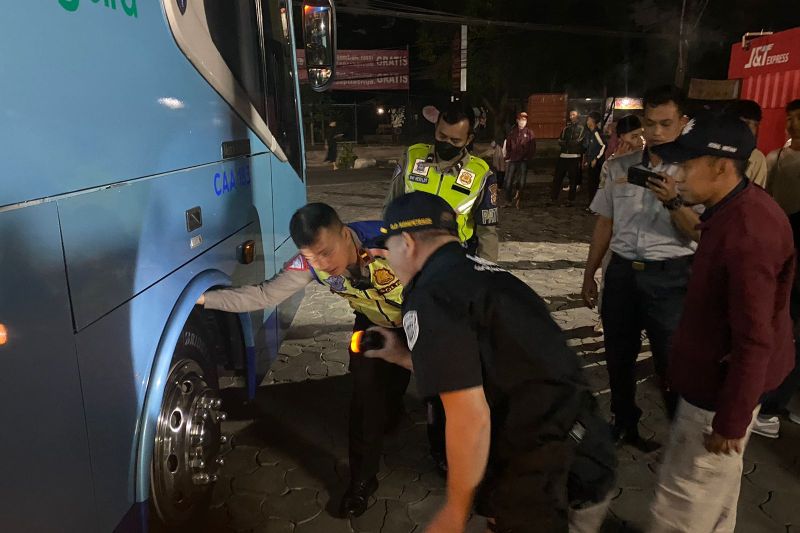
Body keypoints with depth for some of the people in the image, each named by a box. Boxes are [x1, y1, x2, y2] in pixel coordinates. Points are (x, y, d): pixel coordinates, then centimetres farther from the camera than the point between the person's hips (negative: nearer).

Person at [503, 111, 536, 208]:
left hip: (523, 161, -2)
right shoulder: (512, 133, 9)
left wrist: (528, 157, -6)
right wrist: (507, 157, 4)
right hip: (512, 160, 2)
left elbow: (532, 148, 3)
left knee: (521, 183, -2)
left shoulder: (529, 133, 3)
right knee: (509, 182, 2)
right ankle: (508, 201, 15)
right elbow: (507, 146, 12)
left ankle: (517, 201, 9)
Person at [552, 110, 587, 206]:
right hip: (563, 155, 4)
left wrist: (566, 143, -1)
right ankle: (553, 197, 8)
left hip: (575, 156, -4)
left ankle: (570, 199, 8)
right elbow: (560, 141, 11)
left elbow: (579, 141, -5)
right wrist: (571, 143, -4)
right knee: (557, 177, 1)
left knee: (573, 178, 1)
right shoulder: (566, 128, 17)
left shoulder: (581, 128, 4)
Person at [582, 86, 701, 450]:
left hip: (669, 277, -4)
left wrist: (673, 202, -27)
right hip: (622, 271, 4)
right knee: (618, 357, 16)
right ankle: (624, 424, 37)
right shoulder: (619, 167, 5)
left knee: (672, 362, 5)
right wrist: (589, 276, 12)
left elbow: (697, 234, -9)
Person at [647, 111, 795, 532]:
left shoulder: (748, 232, -29)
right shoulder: (733, 211, 3)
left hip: (721, 388, -10)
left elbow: (755, 340, -28)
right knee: (712, 490, 27)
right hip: (715, 374, 10)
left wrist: (731, 420, -21)